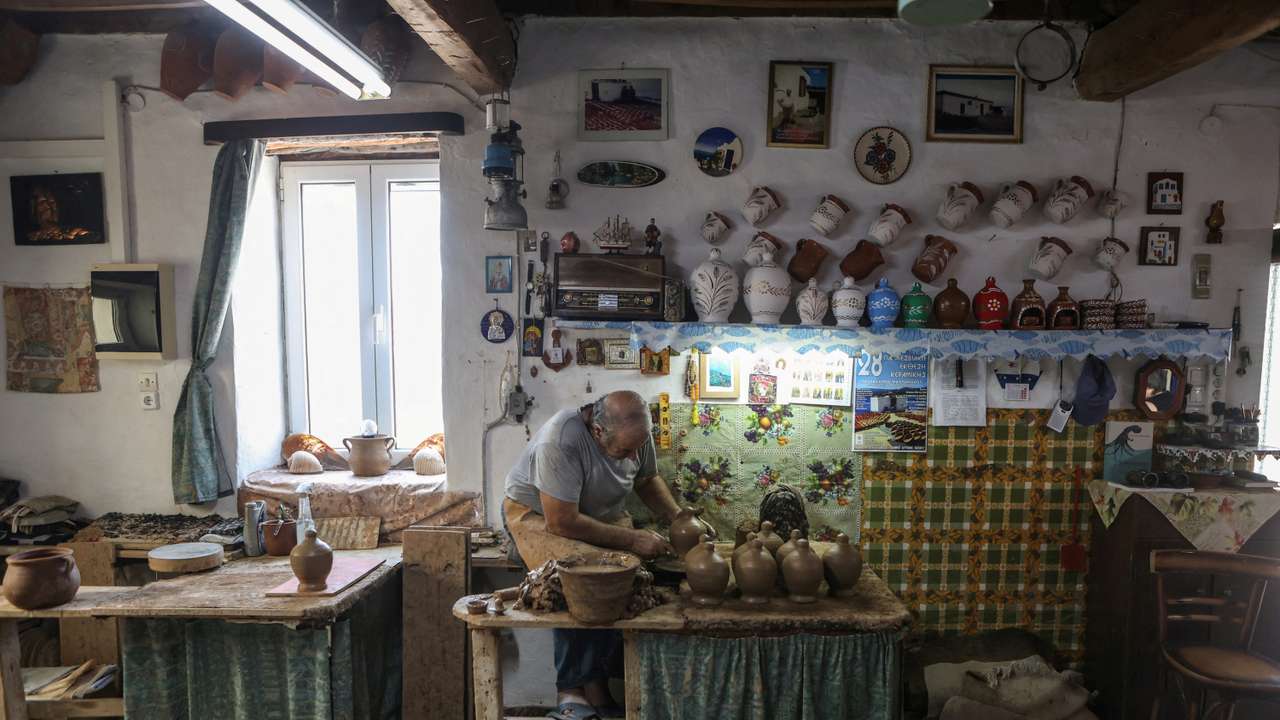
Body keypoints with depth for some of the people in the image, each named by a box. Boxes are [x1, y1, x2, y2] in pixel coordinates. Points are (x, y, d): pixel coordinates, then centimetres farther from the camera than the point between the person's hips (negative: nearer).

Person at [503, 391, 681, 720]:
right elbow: (561, 523, -30)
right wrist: (632, 539, -27)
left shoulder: (635, 434, -14)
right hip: (537, 513, -5)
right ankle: (571, 689, -16)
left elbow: (647, 480, 7)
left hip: (603, 514, 6)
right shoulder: (560, 442, -33)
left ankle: (595, 684, -10)